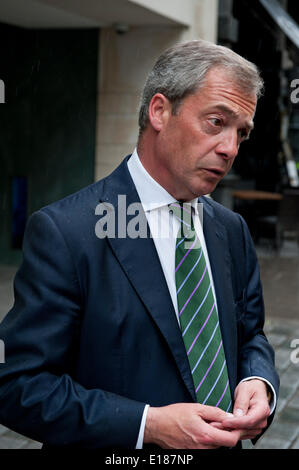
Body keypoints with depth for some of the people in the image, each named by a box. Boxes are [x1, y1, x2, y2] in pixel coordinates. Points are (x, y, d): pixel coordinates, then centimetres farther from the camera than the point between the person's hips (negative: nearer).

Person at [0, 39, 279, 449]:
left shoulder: (232, 231, 0)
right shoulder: (62, 232, -20)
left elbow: (250, 337, 10)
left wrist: (259, 383, -11)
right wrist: (149, 424, -27)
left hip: (223, 444, 6)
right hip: (122, 447, -5)